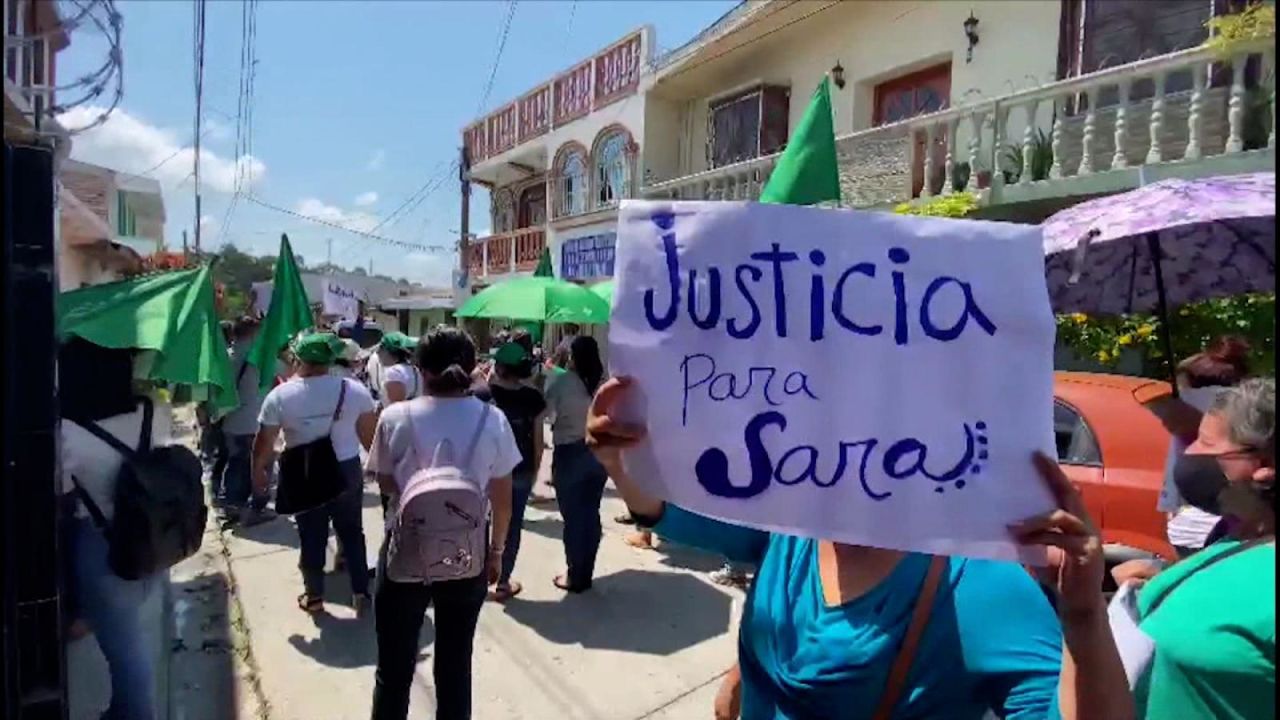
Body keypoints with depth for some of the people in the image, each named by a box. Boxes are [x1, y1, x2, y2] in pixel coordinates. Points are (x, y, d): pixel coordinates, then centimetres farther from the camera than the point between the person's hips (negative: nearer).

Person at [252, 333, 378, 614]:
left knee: (312, 537, 14)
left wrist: (258, 471, 12)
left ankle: (314, 595, 28)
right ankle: (361, 592, 20)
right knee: (352, 532, 15)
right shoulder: (354, 390, -9)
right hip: (348, 470, 1)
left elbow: (263, 442, -4)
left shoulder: (280, 395, -11)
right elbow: (370, 433, -1)